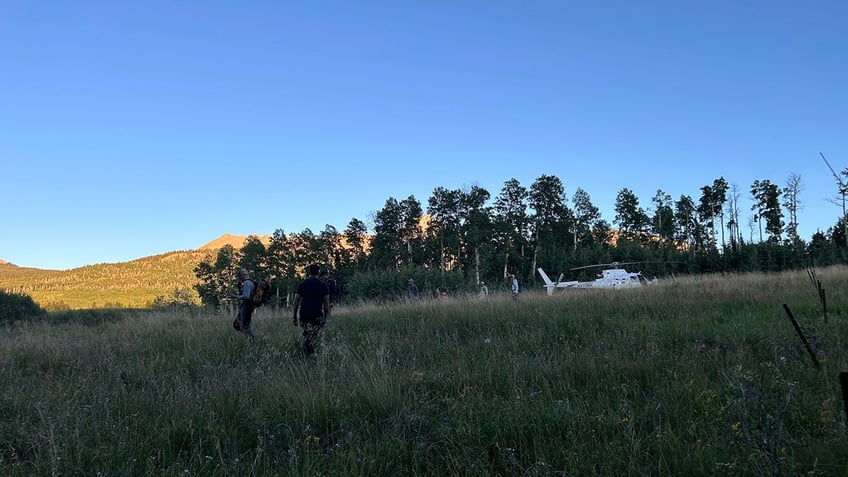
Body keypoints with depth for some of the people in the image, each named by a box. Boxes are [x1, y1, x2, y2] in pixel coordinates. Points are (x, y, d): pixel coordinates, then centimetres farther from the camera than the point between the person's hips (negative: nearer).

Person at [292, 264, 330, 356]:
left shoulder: (302, 284, 7)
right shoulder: (323, 285, 3)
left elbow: (296, 302, 5)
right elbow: (326, 304, 2)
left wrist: (294, 317, 10)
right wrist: (326, 317, 10)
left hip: (304, 315, 3)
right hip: (317, 315, -3)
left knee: (307, 335, 20)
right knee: (312, 339, -3)